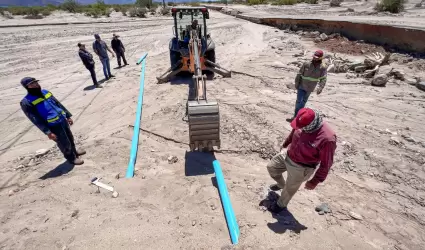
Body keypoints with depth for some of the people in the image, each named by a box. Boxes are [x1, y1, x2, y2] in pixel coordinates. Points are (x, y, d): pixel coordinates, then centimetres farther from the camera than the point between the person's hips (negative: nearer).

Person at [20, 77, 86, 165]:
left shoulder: (45, 92, 7)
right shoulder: (26, 102, -15)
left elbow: (58, 104, 15)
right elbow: (36, 120, -17)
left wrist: (68, 116, 15)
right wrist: (48, 132, -19)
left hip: (63, 120, 7)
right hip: (53, 126, -7)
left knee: (70, 138, 23)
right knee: (64, 144, 7)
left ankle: (74, 151, 47)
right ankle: (71, 158, 28)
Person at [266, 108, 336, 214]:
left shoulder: (327, 138, -36)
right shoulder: (304, 123, -19)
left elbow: (326, 164, -23)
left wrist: (315, 181, -14)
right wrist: (285, 144, 21)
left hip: (301, 168, -6)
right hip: (287, 155, 6)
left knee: (289, 188, 17)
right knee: (271, 167, 23)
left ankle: (281, 205, 48)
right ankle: (281, 184, 53)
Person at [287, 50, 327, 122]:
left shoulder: (323, 68, -11)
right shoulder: (306, 65, -12)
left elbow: (323, 79, -12)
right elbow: (299, 74, -5)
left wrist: (320, 88, -26)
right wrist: (296, 83, -6)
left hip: (310, 88, 2)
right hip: (301, 86, -1)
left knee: (303, 101, 16)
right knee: (299, 101, -5)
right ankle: (295, 116, 3)